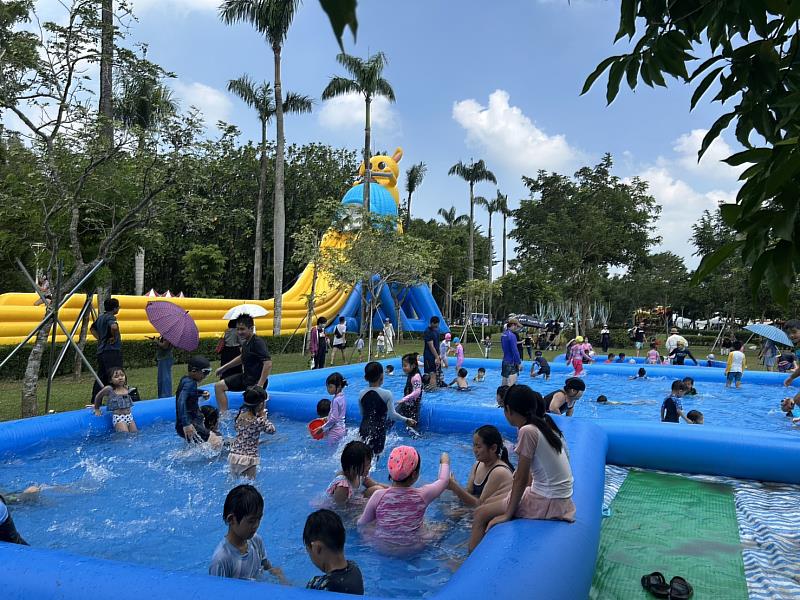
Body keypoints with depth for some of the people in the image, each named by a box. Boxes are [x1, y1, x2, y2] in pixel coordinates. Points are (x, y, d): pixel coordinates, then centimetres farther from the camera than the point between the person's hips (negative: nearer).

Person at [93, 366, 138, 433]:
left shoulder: (127, 388, 4)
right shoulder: (109, 389, -9)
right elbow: (98, 397, 9)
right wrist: (97, 410, 16)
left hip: (129, 416, 5)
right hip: (118, 417, -5)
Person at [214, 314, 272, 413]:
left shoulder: (258, 343, -22)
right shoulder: (246, 343, 7)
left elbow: (268, 363, -31)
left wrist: (260, 385, -32)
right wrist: (224, 367, 30)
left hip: (256, 381, -10)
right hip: (245, 377, 10)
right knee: (219, 386, 12)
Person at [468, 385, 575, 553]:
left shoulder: (527, 431, -18)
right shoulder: (545, 425, 7)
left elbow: (521, 479, -15)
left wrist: (508, 514, -8)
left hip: (548, 502, -9)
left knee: (481, 514, -3)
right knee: (488, 502, 18)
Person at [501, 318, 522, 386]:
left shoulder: (503, 334, 11)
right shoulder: (512, 335, -17)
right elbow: (515, 351, -18)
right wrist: (519, 362, -9)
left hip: (504, 362, 9)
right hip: (511, 364, -9)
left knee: (504, 385, 12)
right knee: (511, 386, -9)